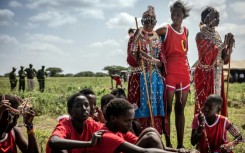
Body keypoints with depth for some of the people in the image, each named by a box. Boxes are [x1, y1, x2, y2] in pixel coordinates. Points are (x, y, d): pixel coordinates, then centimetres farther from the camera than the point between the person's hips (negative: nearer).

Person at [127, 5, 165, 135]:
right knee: (140, 111, -8)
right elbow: (131, 60, -7)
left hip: (155, 79, 3)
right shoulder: (135, 37, 2)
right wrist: (136, 42, -18)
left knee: (154, 112, 1)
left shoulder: (158, 39, 12)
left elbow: (162, 62, 7)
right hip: (139, 79, -3)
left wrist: (151, 59, -14)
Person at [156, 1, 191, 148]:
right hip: (169, 72, -5)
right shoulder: (165, 30, -2)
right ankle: (168, 144, 2)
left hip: (184, 73, 5)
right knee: (168, 109, -3)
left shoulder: (186, 31, 13)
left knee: (180, 109, 7)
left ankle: (180, 144, 12)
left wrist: (189, 71, 16)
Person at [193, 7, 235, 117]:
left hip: (217, 76, 7)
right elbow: (207, 57, -20)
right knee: (205, 104, -6)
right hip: (205, 75, -7)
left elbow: (224, 60, 11)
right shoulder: (200, 35, -8)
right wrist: (223, 44, -17)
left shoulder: (216, 35, 12)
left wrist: (230, 45, -4)